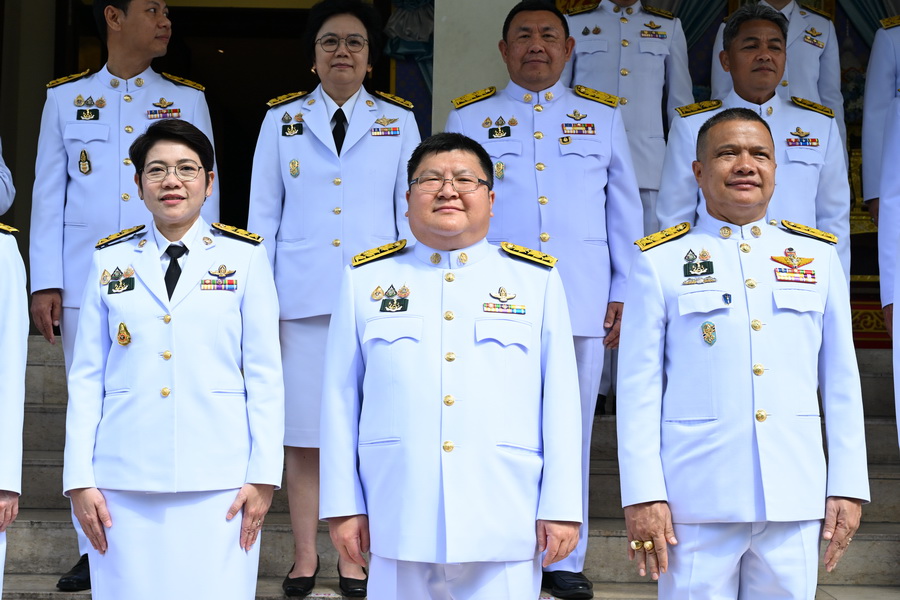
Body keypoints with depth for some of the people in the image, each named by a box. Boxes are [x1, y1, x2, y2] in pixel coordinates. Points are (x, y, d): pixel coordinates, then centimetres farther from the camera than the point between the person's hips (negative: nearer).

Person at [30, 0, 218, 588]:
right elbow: (48, 194, 8)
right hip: (86, 283, 1)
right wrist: (45, 285, 1)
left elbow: (206, 195, 8)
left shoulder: (188, 99, 10)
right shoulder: (66, 97, 10)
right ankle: (95, 551, 13)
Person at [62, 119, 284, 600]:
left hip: (218, 483, -1)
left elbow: (265, 374, 3)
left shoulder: (244, 256, 5)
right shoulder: (110, 259, 11)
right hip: (125, 482, 2)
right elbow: (86, 377, 8)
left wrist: (264, 474, -3)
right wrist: (79, 479, 2)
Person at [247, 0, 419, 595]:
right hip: (302, 296, 0)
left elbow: (411, 211, 7)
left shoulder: (398, 120, 8)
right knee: (303, 431, 3)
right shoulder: (282, 119, 8)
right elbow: (263, 213, 9)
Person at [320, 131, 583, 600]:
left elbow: (560, 399, 4)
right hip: (399, 521, 1)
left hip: (504, 524, 0)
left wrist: (562, 507, 0)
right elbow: (340, 399, 7)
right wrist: (343, 505, 4)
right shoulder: (366, 278, 9)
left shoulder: (537, 279, 7)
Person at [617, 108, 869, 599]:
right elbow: (639, 387, -1)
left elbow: (841, 381, 11)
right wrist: (643, 495, -7)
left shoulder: (819, 256, 11)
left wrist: (848, 486, 6)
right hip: (697, 501, -2)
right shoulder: (659, 262, 3)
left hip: (796, 499, 2)